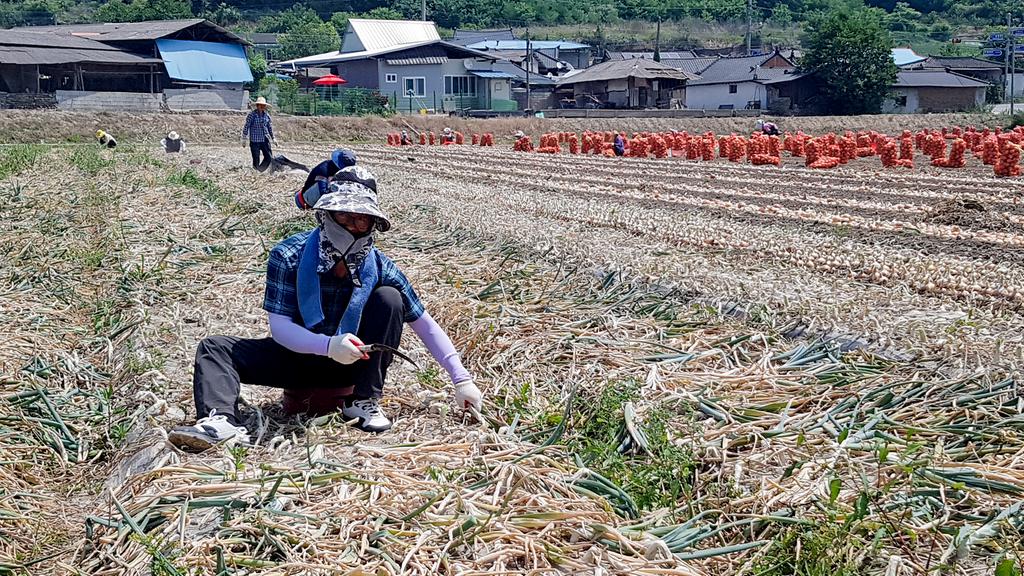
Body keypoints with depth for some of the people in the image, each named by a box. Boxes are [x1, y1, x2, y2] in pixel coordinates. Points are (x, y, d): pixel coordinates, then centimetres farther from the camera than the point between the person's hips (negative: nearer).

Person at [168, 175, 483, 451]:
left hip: (354, 359, 0)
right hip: (301, 355, 0)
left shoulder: (378, 267, -15)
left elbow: (425, 324, -10)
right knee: (215, 347, -16)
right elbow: (279, 327, -22)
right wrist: (329, 346, -40)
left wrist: (461, 379, -16)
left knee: (389, 299, -23)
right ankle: (221, 420, -45)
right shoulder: (288, 257, -19)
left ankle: (364, 400, -16)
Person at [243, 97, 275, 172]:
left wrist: (273, 138, 19)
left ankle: (260, 170, 21)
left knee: (269, 157, 2)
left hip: (265, 140, 5)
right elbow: (246, 126, -5)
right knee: (256, 159, -1)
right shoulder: (252, 114, -8)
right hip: (255, 140, -5)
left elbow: (270, 127, 16)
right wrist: (244, 139, -5)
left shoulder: (267, 115, 6)